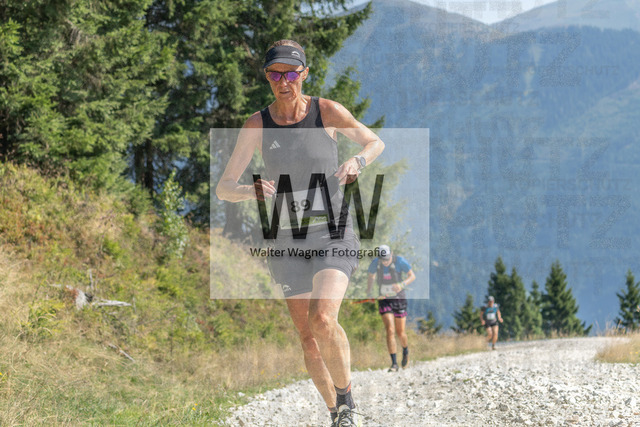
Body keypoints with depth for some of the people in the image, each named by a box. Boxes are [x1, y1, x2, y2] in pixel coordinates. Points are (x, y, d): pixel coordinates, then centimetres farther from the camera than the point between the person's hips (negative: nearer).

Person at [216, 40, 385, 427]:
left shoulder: (328, 112, -6)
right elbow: (223, 188, -1)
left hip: (334, 234, -3)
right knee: (308, 336, 5)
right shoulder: (257, 126, -3)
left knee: (322, 319, -24)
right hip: (288, 238, 3)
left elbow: (376, 143, 10)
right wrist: (251, 192, -23)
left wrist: (357, 161, -12)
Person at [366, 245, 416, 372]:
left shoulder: (400, 261, -17)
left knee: (400, 333, 5)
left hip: (399, 299, -1)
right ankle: (394, 364, -13)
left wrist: (402, 285, -32)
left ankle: (405, 351, 41)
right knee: (390, 330, -15)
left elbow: (412, 276, -14)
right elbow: (371, 277, 10)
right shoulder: (375, 263, -9)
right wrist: (368, 293, 0)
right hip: (384, 300, 1)